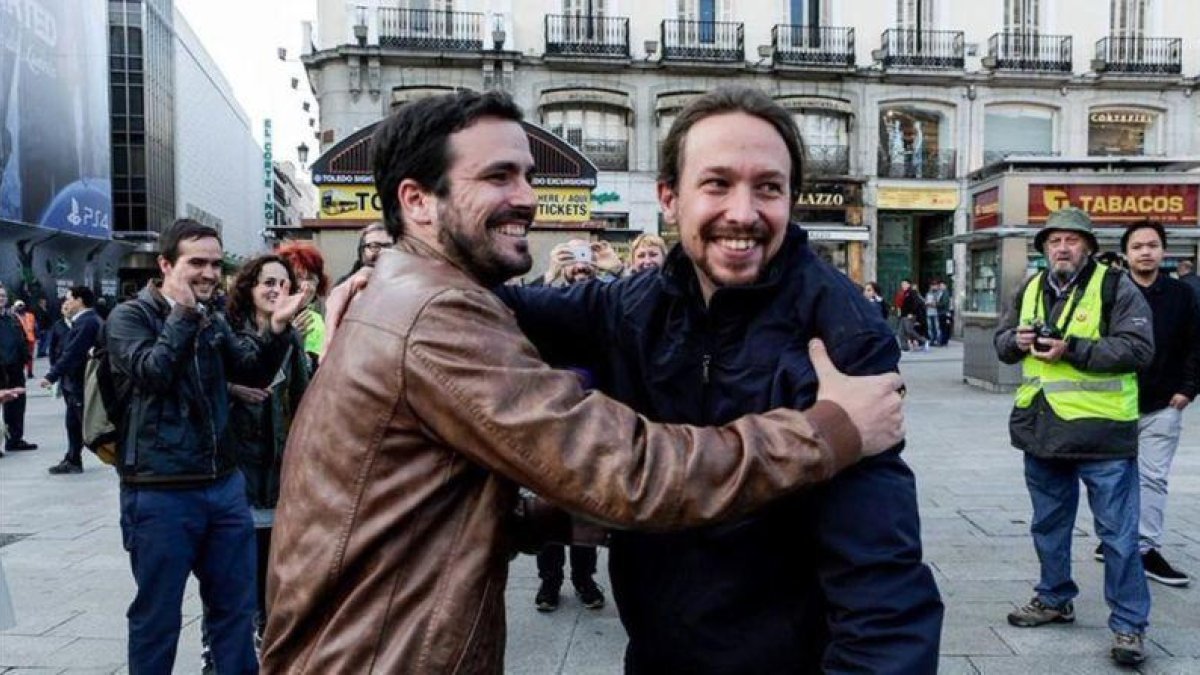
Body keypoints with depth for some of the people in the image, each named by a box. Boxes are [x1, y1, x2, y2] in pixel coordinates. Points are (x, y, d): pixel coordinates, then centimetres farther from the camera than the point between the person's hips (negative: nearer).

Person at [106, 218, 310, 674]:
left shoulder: (212, 321, 12)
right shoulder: (129, 316, -3)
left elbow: (255, 372, 3)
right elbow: (151, 372, -20)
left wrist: (277, 328, -12)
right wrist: (183, 314, -16)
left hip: (224, 485, 6)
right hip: (160, 493, -5)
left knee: (236, 607, 14)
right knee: (157, 616, 7)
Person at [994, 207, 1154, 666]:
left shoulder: (1115, 286, -8)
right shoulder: (1030, 290, 10)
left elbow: (1138, 348, -16)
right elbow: (1001, 341, 16)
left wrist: (1072, 350, -24)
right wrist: (1017, 340, -8)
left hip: (1102, 432, -6)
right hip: (1042, 430, 6)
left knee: (1118, 533, 1)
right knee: (1049, 525, 18)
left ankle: (1128, 624, 12)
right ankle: (1055, 599, 35)